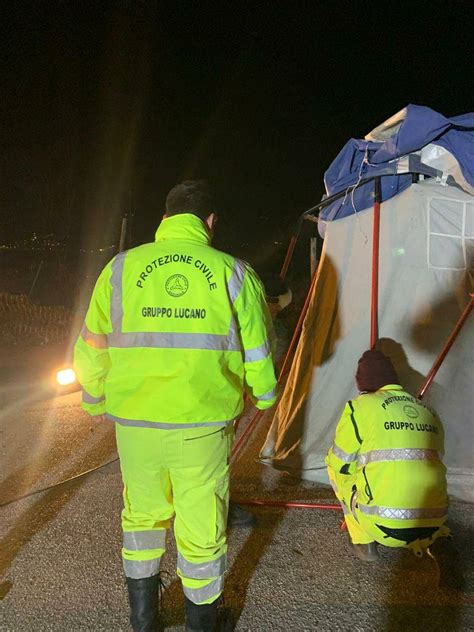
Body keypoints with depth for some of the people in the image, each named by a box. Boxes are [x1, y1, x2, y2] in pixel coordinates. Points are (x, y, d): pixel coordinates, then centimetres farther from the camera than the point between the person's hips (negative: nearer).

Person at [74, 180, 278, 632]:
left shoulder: (121, 268, -2)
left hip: (134, 423, 2)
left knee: (142, 515, 24)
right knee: (201, 527, 16)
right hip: (204, 426, -1)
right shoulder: (233, 273, -5)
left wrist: (94, 401, 21)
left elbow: (91, 350, 4)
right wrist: (263, 396, 22)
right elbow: (258, 353, 1)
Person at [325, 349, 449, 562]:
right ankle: (421, 544, 20)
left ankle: (364, 544, 16)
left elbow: (339, 462, 6)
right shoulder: (428, 411, 13)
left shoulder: (360, 406, -1)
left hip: (383, 526, -5)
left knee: (335, 468, 18)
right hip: (431, 528, 5)